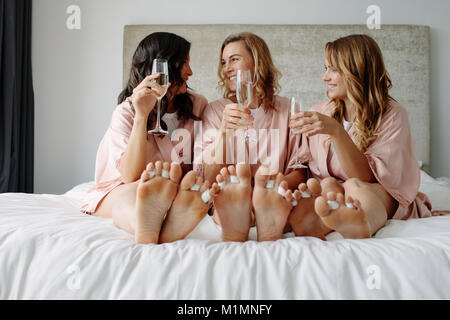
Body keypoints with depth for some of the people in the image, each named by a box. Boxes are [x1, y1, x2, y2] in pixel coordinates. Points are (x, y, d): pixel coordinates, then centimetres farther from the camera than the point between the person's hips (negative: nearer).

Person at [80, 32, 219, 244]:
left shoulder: (197, 105, 4)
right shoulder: (126, 112, -9)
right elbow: (131, 176, -20)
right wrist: (142, 115, -27)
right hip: (118, 191, -2)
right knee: (131, 194, -37)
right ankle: (146, 229, -73)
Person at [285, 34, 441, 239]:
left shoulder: (392, 115, -5)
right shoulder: (318, 114, 9)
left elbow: (366, 176, -17)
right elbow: (299, 167, 6)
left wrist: (336, 131, -27)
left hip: (383, 200, -4)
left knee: (355, 187, -37)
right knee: (328, 184, -29)